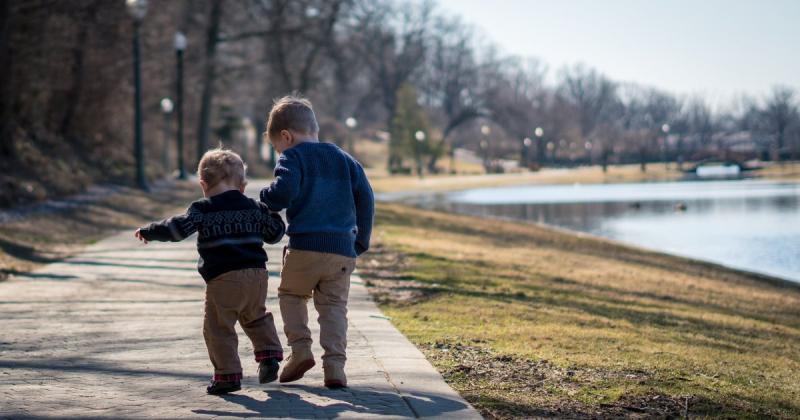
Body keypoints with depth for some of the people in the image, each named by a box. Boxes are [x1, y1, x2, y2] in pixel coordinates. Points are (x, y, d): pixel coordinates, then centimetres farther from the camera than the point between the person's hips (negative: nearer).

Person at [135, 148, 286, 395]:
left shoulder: (203, 210, -1)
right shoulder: (255, 208, 13)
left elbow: (178, 228, -10)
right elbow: (275, 233, 21)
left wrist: (148, 232, 3)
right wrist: (272, 213, 40)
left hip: (223, 279, -5)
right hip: (257, 274, 6)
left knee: (218, 328, 1)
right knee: (256, 318, 27)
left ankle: (228, 374, -3)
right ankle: (269, 354, 14)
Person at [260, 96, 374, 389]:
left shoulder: (293, 158, 1)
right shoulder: (344, 159, 18)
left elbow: (285, 190, -18)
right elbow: (365, 197, 14)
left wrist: (266, 201, 3)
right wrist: (361, 241, 21)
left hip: (305, 246, -4)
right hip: (343, 249, 4)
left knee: (291, 294, 19)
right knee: (334, 306, 8)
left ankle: (300, 348, 3)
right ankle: (334, 365, -5)